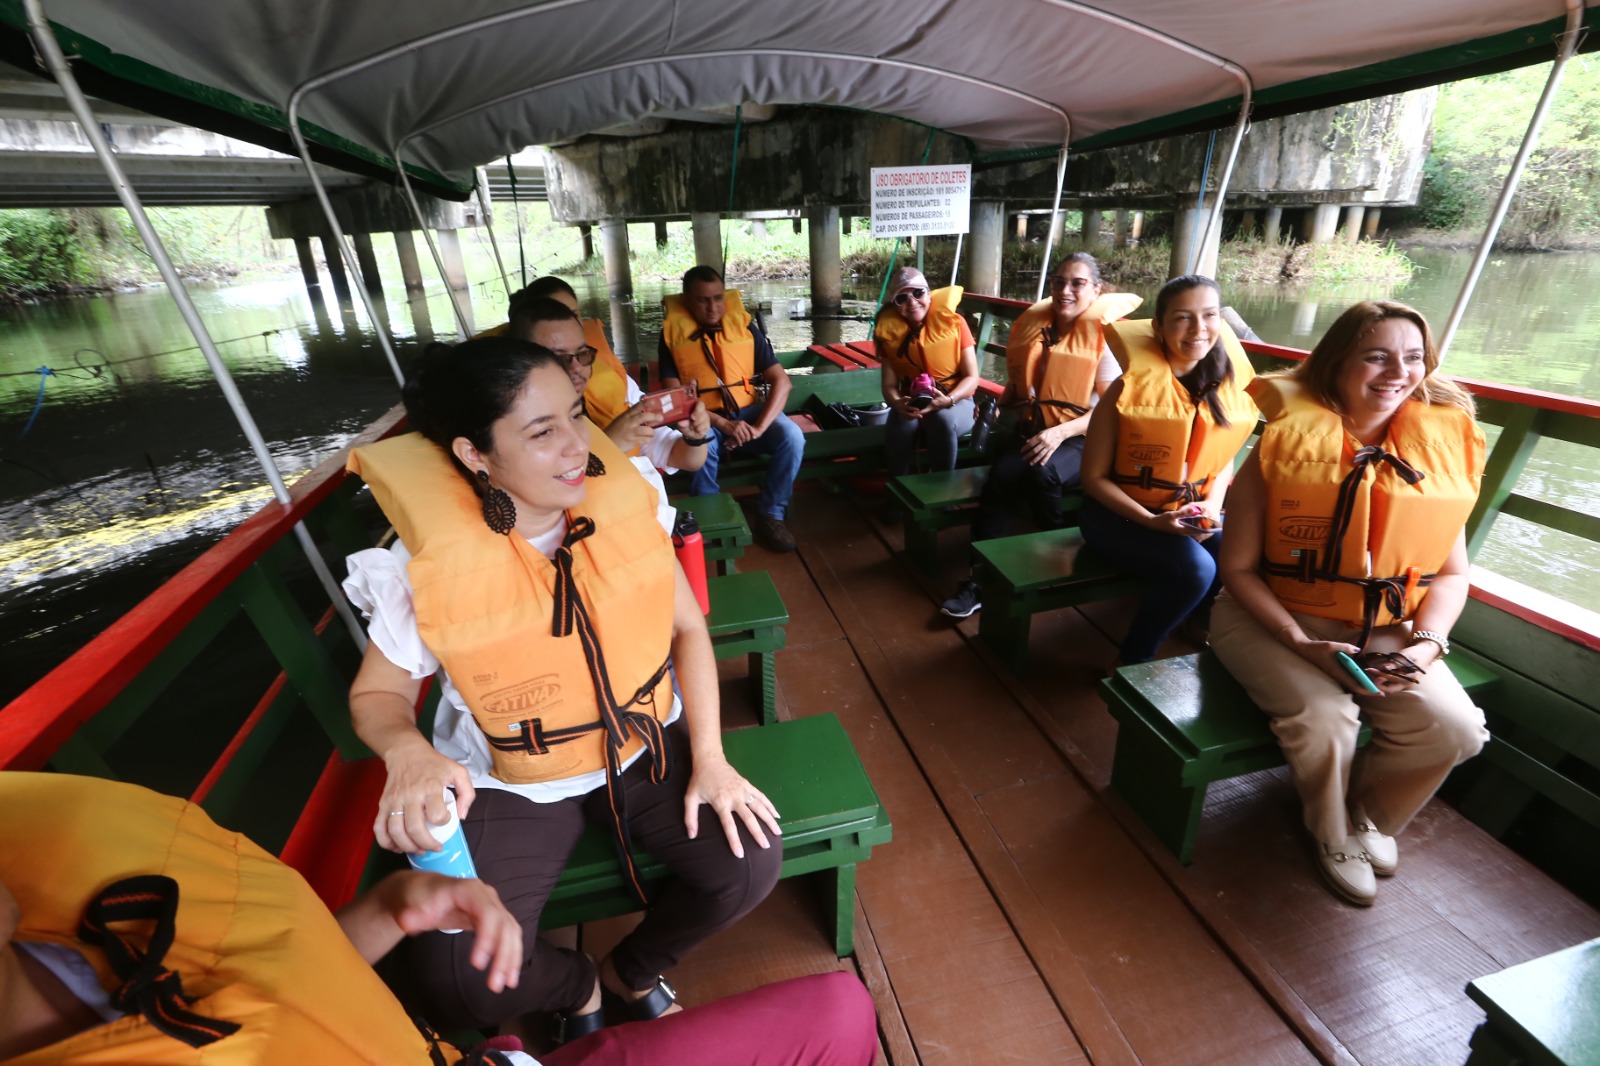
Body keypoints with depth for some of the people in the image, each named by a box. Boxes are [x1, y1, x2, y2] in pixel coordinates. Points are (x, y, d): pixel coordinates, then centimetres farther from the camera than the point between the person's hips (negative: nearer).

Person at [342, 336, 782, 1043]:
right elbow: (376, 694, -2)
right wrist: (407, 750, -26)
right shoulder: (425, 565, -18)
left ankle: (631, 970, 21)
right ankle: (576, 986, 23)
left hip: (644, 743, 2)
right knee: (457, 989, -16)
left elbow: (686, 626, -4)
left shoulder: (623, 503, -13)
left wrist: (709, 756, -11)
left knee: (750, 861, -14)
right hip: (509, 782, -1)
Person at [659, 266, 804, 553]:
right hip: (703, 418, -2)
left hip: (746, 410, 2)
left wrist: (759, 427, -20)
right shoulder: (673, 335, -1)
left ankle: (769, 515, -9)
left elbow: (781, 381, -4)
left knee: (792, 436, -25)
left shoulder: (744, 327, 2)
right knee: (702, 447, -36)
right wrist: (722, 423, -23)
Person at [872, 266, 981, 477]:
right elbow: (889, 385, -4)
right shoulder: (889, 331, -2)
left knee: (943, 420, -36)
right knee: (900, 424, -33)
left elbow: (972, 377, -8)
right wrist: (898, 404, -27)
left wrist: (948, 400, -28)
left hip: (956, 402, -1)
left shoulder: (953, 321, -8)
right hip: (911, 405, 1)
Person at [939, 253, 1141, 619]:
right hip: (1034, 431, 4)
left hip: (1083, 441, -3)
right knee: (999, 476, -28)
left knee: (1043, 472, -36)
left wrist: (1060, 432, -24)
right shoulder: (1032, 324, 9)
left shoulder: (1104, 334, -5)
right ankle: (979, 579, -25)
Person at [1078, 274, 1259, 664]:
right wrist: (1152, 521, -21)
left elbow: (1223, 457, 13)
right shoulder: (1132, 388, -17)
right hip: (1119, 513, -5)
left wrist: (1212, 505, -7)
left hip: (1190, 512, 5)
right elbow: (1093, 477, -14)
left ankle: (1206, 626, 16)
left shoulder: (1228, 384, -1)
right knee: (1194, 569, -28)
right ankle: (1132, 661, -4)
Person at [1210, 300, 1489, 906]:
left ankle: (1372, 816, 19)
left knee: (1453, 728, -15)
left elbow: (1451, 572, 7)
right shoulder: (1286, 446, -12)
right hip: (1275, 621, -4)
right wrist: (1302, 643, -19)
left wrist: (1425, 643, -10)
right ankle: (1333, 835, 11)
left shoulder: (1443, 447, 0)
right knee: (1323, 718, -25)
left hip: (1384, 631, 4)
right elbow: (1238, 567, -11)